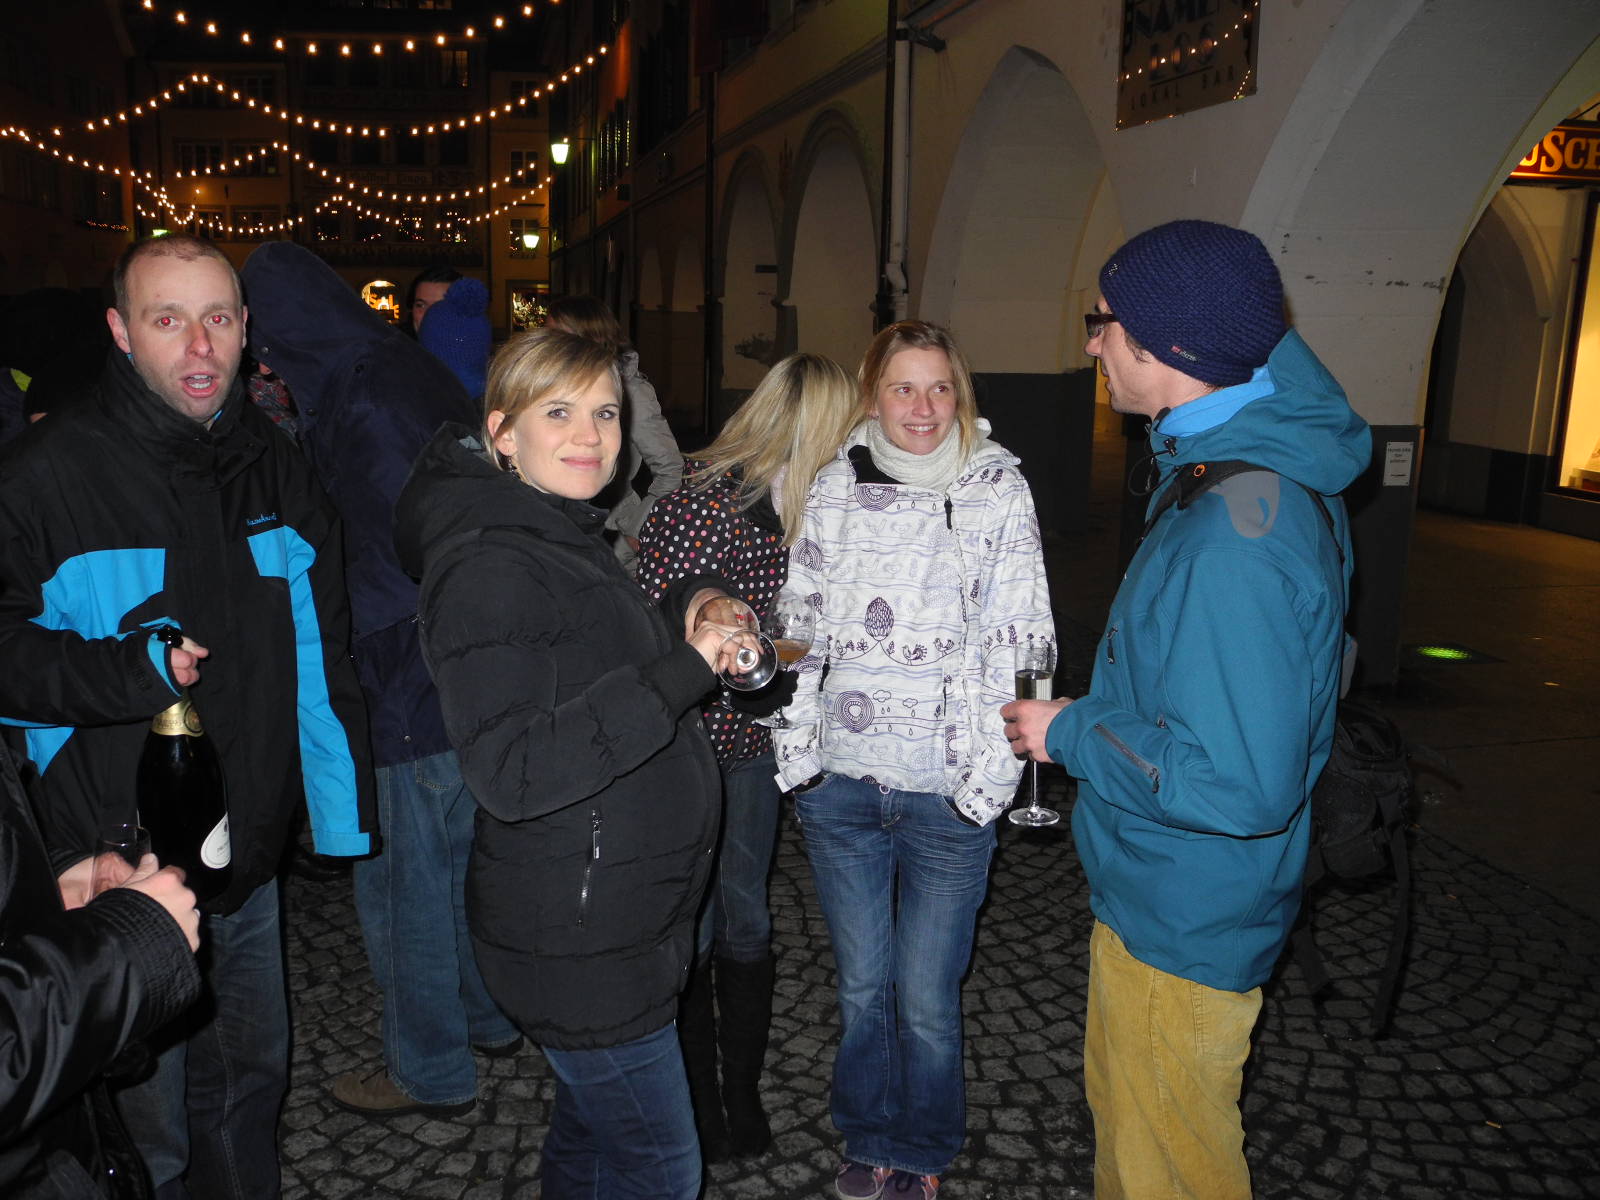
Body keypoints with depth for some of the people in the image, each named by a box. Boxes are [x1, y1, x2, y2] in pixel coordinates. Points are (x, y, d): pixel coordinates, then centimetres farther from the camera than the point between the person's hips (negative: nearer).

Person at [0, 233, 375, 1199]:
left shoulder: (274, 468, 5)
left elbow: (323, 656, 10)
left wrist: (345, 813, 9)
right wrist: (128, 668, -27)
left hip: (252, 861, 5)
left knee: (251, 1080, 23)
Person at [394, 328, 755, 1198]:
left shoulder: (562, 537, 9)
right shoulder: (489, 565, -22)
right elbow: (511, 773, -30)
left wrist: (681, 617, 1)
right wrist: (682, 673, -31)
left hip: (617, 922, 10)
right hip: (579, 948, -10)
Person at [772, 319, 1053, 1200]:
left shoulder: (999, 490, -3)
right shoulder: (831, 491, 3)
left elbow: (1019, 639, -5)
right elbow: (799, 624, 7)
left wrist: (992, 771, -10)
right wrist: (796, 748, 3)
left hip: (947, 791, -2)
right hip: (841, 780, 2)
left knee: (928, 1000, 8)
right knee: (862, 986, 17)